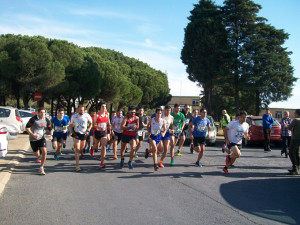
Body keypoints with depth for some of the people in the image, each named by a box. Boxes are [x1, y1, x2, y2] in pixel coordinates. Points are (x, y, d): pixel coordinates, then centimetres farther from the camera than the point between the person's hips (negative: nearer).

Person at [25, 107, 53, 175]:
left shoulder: (46, 120, -3)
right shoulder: (33, 119, -14)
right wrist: (33, 134, -24)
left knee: (44, 152, -15)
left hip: (41, 138, 2)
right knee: (37, 154, 6)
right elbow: (27, 128, -11)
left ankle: (41, 169, -4)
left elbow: (50, 129, 9)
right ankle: (39, 158, 48)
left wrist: (51, 135, -11)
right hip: (33, 139, -2)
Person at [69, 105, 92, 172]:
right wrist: (71, 132, -7)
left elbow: (91, 123, 6)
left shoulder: (87, 115, -8)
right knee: (77, 149, -11)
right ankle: (77, 165, -12)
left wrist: (88, 131, -7)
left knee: (82, 148, 17)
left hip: (84, 134, 2)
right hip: (76, 133, -2)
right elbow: (71, 125, 7)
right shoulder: (74, 116, -7)